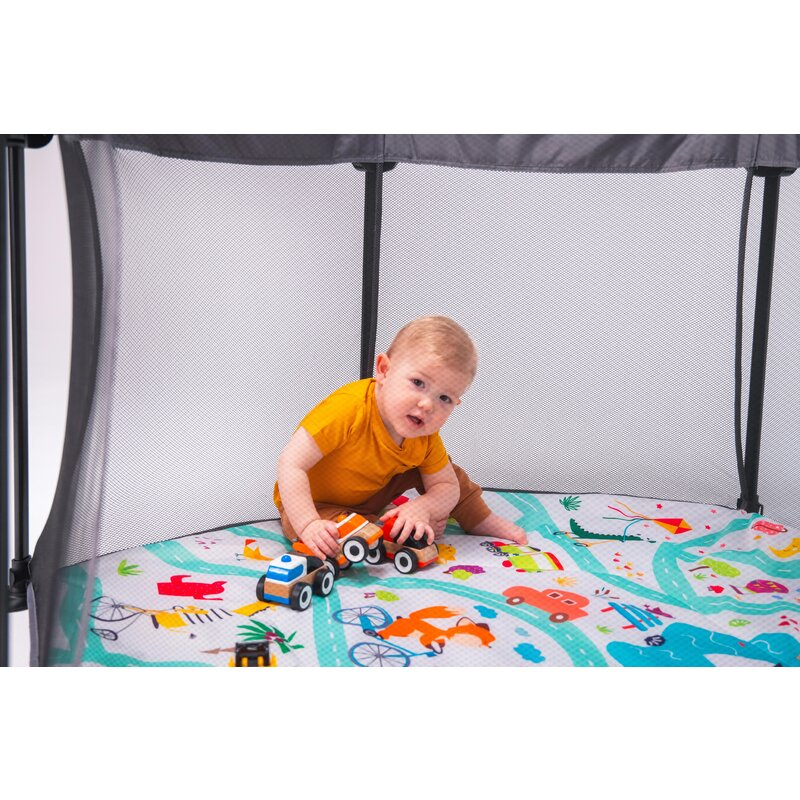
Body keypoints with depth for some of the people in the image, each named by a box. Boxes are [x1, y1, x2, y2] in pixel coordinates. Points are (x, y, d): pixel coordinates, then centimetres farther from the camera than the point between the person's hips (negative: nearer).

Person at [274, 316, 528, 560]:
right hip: (314, 503, -6)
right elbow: (291, 463, -38)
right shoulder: (349, 409, -38)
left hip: (370, 495, 6)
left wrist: (422, 507, -31)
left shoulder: (426, 438, -17)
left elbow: (448, 488, -7)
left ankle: (482, 519, 27)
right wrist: (308, 525, -47)